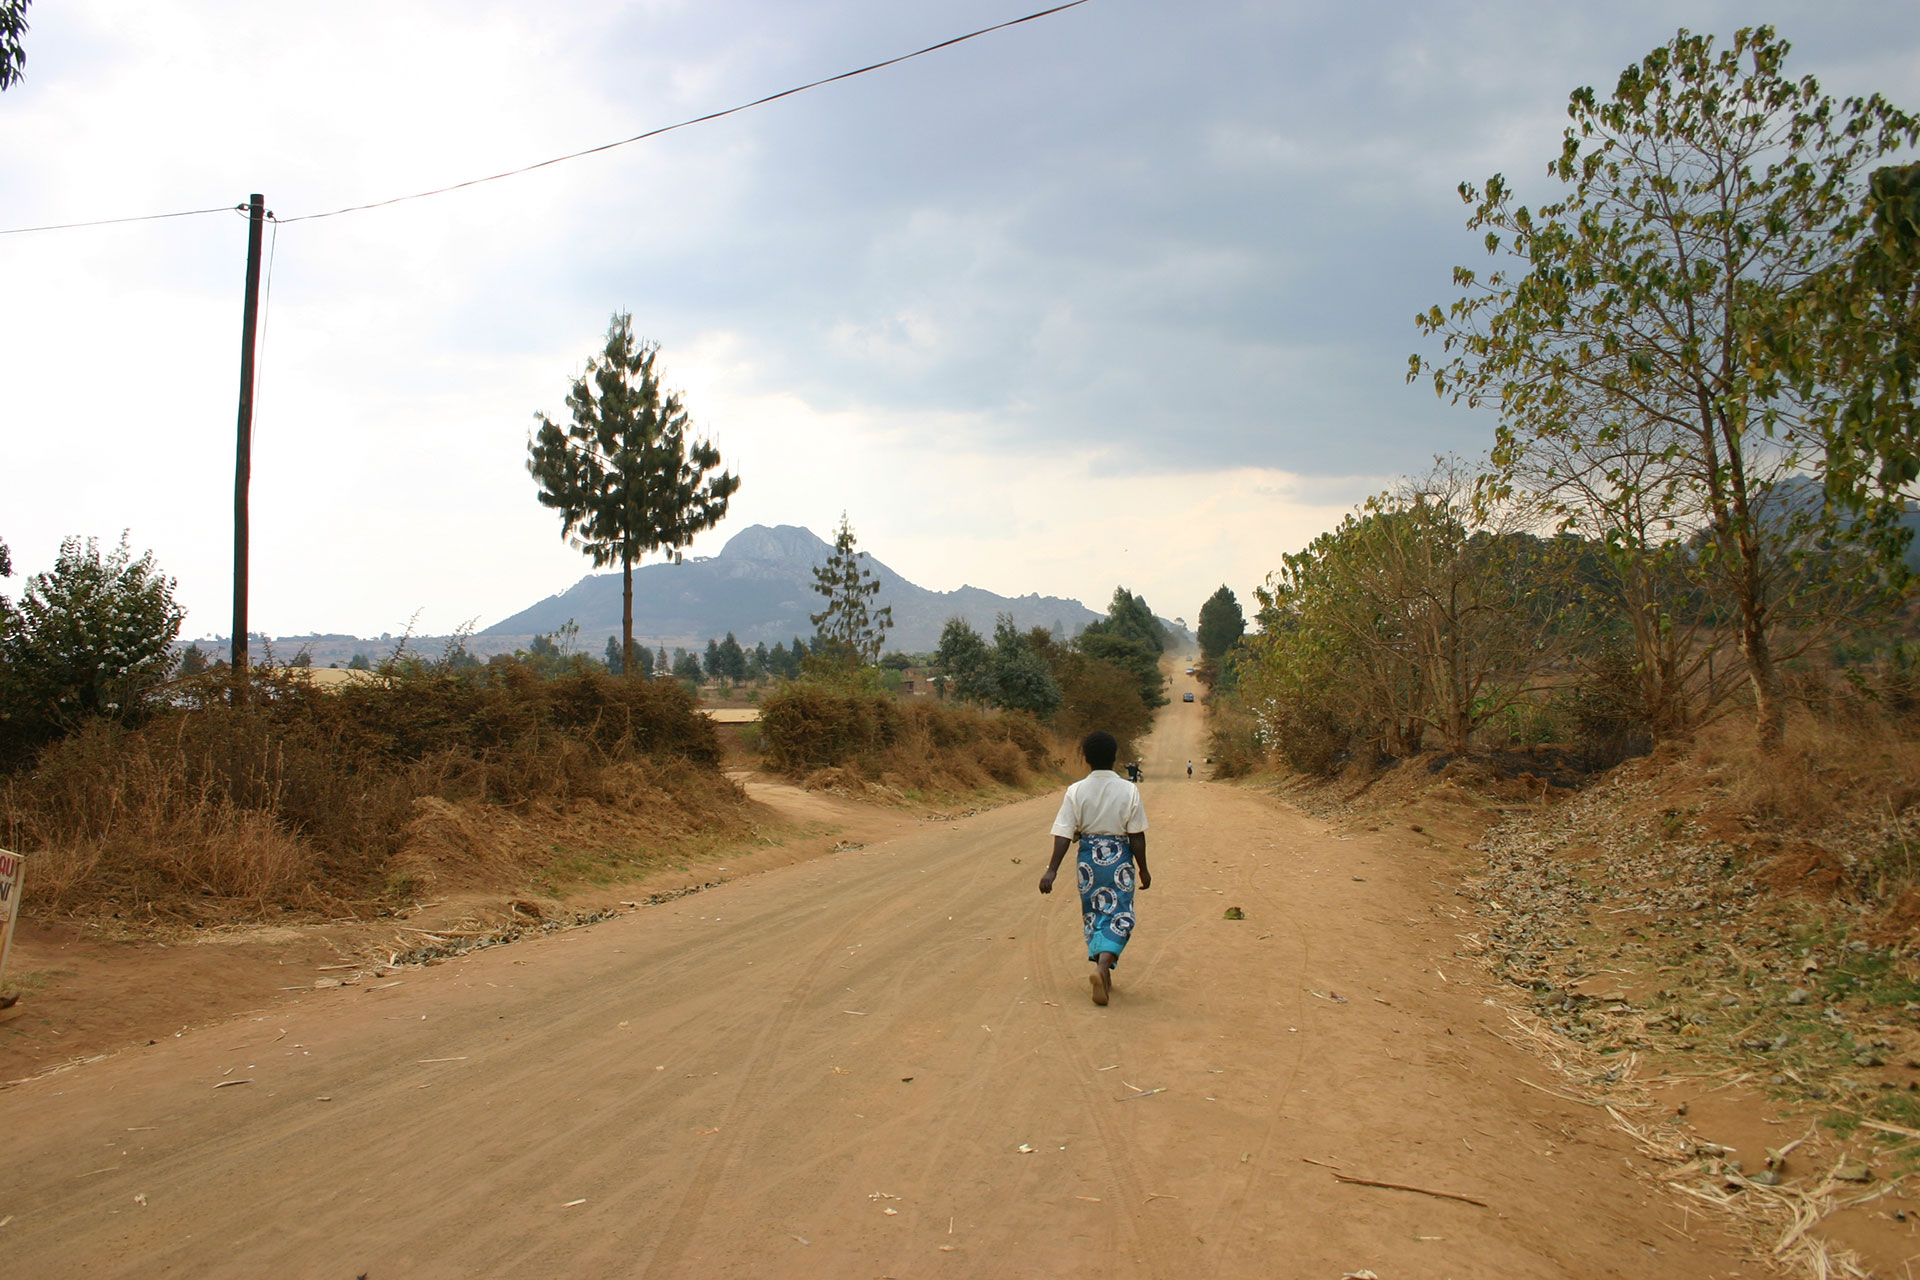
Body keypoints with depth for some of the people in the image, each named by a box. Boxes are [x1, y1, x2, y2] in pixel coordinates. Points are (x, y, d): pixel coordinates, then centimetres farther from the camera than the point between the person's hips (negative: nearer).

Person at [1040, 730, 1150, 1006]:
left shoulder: (1076, 791, -7)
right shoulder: (1129, 790, -8)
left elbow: (1064, 835, -8)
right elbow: (1137, 835, -5)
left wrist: (1052, 870, -5)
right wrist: (1143, 869, 6)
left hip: (1088, 858, 2)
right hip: (1119, 859, -2)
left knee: (1094, 915, 16)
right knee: (1118, 916, 3)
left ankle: (1104, 978, 21)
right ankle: (1103, 967, -20)